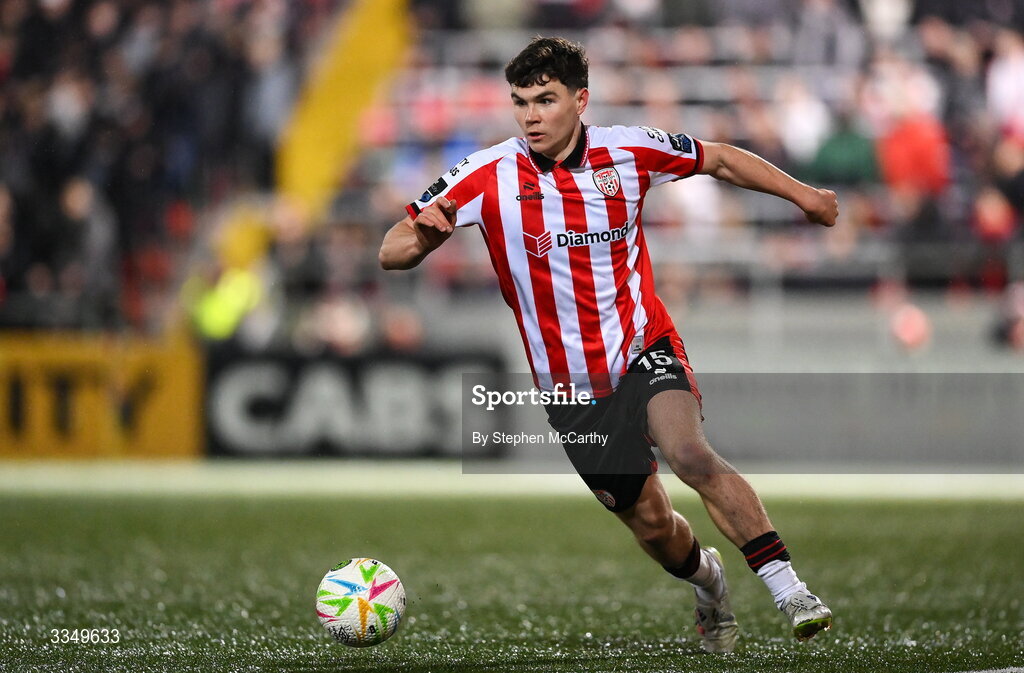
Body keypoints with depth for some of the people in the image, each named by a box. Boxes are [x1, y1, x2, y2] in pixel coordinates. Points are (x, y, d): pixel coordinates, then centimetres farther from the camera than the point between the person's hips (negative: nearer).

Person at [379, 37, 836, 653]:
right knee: (650, 521, 7)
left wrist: (802, 194, 14)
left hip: (645, 351, -1)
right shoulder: (488, 176, -11)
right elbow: (391, 253, -10)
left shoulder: (629, 151, -7)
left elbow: (719, 160, 12)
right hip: (569, 385, 1)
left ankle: (790, 590, -27)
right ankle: (706, 578, 42)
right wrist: (423, 235, -32)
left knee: (690, 454, -30)